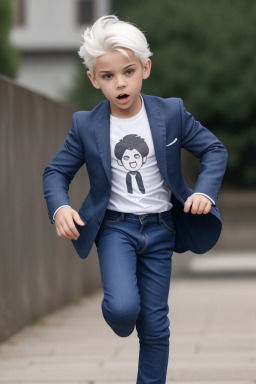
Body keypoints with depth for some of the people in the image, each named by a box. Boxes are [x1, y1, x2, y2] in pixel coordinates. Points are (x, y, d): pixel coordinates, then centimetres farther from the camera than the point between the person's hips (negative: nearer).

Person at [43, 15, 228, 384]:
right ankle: (120, 325, 15)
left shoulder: (171, 113, -7)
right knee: (123, 308, -22)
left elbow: (213, 149, 1)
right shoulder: (86, 125, -7)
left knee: (155, 323, 5)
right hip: (115, 227, -1)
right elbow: (56, 171, 1)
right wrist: (59, 207, -19)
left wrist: (205, 190, -17)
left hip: (159, 229, 1)